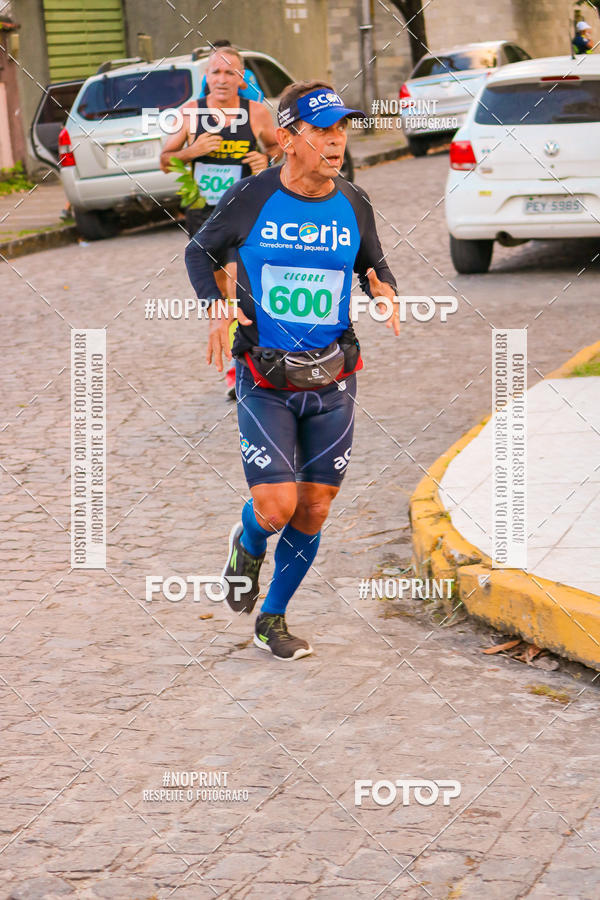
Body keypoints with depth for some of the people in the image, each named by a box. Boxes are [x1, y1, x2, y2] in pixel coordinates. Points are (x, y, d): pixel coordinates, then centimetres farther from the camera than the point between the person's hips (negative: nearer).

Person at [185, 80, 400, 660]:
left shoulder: (353, 205, 1)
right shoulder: (250, 199, -8)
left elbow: (373, 265, 17)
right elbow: (200, 252, 8)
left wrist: (384, 291, -6)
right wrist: (216, 308, -10)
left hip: (332, 381, 3)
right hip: (266, 382, -3)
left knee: (313, 514, 6)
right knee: (275, 508, -14)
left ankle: (272, 621, 27)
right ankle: (248, 546, 25)